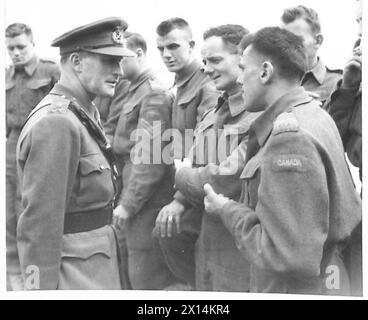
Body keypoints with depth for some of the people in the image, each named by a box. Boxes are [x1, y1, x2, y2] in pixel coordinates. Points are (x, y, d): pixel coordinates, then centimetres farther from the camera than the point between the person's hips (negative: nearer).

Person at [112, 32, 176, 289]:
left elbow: (152, 158, -20)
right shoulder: (135, 92, 14)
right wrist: (125, 199, 14)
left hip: (146, 204, -9)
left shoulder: (153, 94, -15)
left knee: (147, 279, 0)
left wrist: (128, 204, -18)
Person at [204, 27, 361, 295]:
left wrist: (228, 210, -14)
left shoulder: (290, 137, -24)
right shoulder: (316, 116, 5)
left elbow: (289, 256, -27)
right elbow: (351, 213, 10)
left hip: (298, 288, -9)